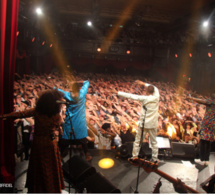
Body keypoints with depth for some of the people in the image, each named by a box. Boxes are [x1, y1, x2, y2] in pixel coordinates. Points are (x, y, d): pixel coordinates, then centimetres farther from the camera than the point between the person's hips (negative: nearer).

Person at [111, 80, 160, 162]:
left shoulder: (144, 98, -15)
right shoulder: (156, 97, -6)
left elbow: (131, 96, -15)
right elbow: (155, 89, 16)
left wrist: (117, 92, -11)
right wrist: (144, 83, 19)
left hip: (143, 124, -3)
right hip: (153, 124, 3)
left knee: (138, 141, 10)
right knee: (154, 142, 15)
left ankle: (134, 157, 19)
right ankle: (155, 158, 22)